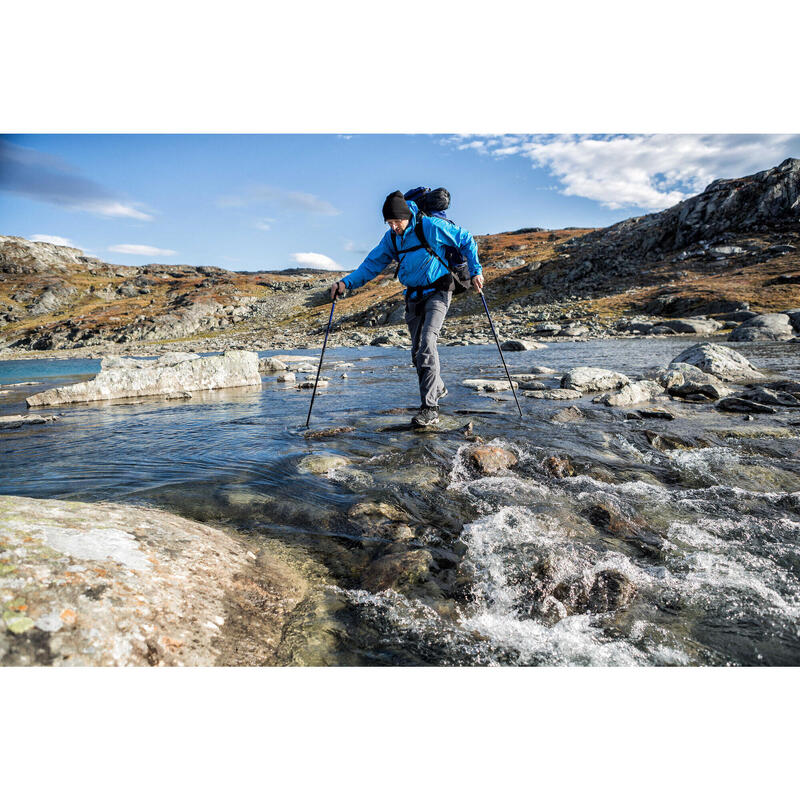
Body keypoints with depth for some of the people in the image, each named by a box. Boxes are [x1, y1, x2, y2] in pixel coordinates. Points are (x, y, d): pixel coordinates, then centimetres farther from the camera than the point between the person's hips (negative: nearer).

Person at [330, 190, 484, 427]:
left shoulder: (431, 226, -14)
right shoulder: (390, 238, 2)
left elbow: (466, 241, -3)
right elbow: (372, 264, 5)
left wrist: (475, 270, -6)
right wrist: (346, 283, -7)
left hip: (437, 293, -6)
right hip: (414, 296, 6)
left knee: (426, 344, -22)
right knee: (417, 351, 8)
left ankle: (430, 408, -22)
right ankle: (438, 388, 34)